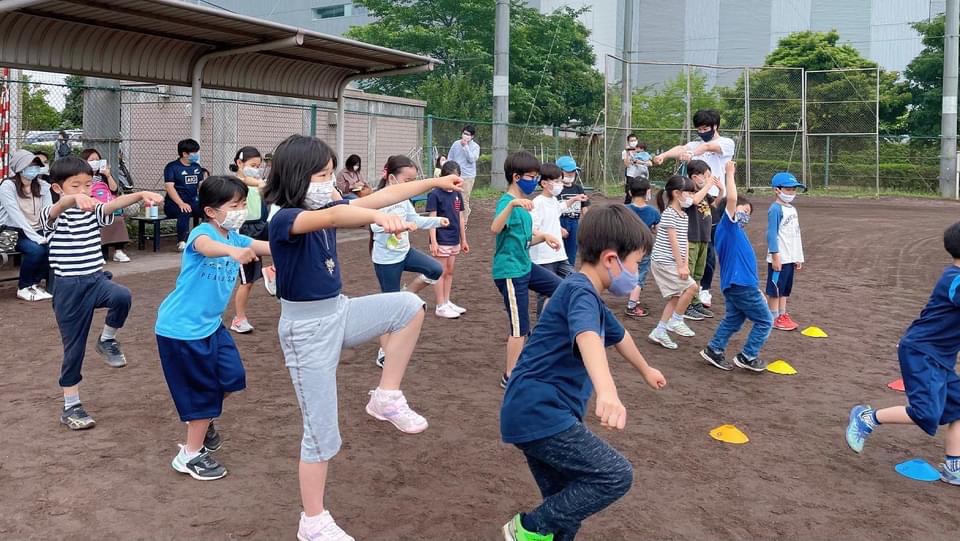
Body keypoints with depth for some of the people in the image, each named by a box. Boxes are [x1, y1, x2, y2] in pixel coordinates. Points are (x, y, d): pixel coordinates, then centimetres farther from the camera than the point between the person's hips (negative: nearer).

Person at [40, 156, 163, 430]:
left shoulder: (93, 211, 5)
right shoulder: (52, 215, -6)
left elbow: (115, 203, -16)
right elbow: (61, 206, -31)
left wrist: (141, 194, -37)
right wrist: (75, 199, -56)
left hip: (97, 279, 3)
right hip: (69, 287, -3)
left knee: (122, 296, -32)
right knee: (74, 348, 4)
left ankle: (107, 340, -3)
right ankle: (71, 407, 21)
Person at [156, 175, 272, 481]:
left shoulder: (235, 238, 4)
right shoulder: (202, 232, -20)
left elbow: (269, 247, -6)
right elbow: (206, 247, -44)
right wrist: (233, 251, -64)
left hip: (211, 324, 8)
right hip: (181, 328, -8)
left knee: (231, 377, 14)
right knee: (202, 389, 2)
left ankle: (202, 420, 41)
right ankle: (190, 456, 20)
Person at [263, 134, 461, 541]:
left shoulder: (325, 207, 2)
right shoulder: (284, 220, -22)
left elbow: (382, 195, 5)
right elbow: (334, 216, -43)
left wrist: (435, 182, 6)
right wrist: (379, 217, -62)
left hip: (338, 312, 8)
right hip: (306, 328, -8)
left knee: (409, 306, -5)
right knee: (322, 433, 0)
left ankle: (386, 398, 5)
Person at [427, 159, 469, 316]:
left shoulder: (457, 194, 8)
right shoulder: (435, 194, -10)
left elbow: (460, 218, 13)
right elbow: (432, 219, -12)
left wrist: (463, 240, 15)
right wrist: (433, 242, -17)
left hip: (454, 240, 6)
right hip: (441, 241, -6)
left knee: (450, 272, 14)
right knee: (441, 272, 1)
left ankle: (447, 302, 24)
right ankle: (441, 306, 8)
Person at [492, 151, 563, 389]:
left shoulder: (523, 204, 10)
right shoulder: (506, 202, -18)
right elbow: (495, 228, -41)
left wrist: (543, 237, 3)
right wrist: (512, 204, -55)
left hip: (526, 266, 9)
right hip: (509, 272, -9)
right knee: (520, 328, -1)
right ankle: (510, 377, 13)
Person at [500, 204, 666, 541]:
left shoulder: (588, 295, 19)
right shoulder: (580, 291, -14)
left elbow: (618, 335, 39)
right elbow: (588, 337, -37)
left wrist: (645, 370, 57)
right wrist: (607, 393, -56)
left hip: (533, 413, 10)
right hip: (539, 412, -10)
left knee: (567, 506, 15)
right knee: (616, 475, -10)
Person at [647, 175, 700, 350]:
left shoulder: (684, 216, 14)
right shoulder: (669, 214, -14)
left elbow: (684, 242, 10)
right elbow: (673, 241, -17)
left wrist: (686, 264, 1)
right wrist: (680, 266, -18)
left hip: (672, 262, 10)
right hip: (664, 262, -10)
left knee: (676, 297, 8)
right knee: (691, 286, -14)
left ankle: (659, 332, 13)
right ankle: (676, 321, 0)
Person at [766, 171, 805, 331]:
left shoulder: (792, 209, 14)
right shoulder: (775, 209, -13)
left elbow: (796, 234, 17)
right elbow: (772, 234, -16)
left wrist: (799, 257, 18)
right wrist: (775, 255, -21)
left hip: (790, 258, 8)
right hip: (779, 258, -8)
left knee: (785, 288, 14)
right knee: (775, 288, -1)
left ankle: (783, 315, 22)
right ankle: (774, 318, 6)